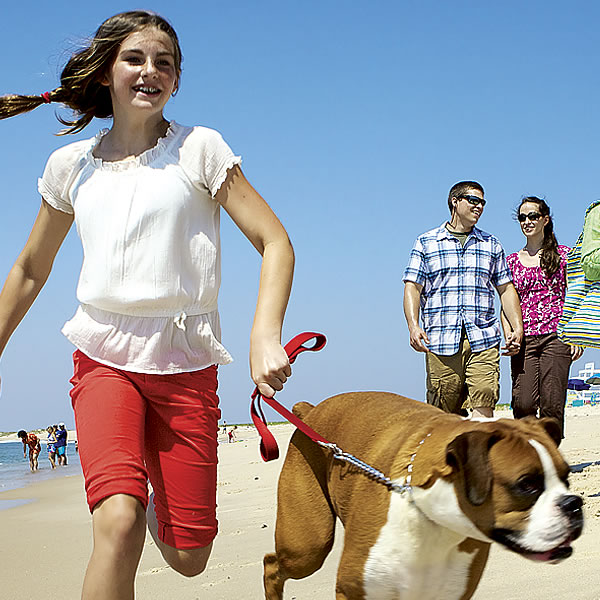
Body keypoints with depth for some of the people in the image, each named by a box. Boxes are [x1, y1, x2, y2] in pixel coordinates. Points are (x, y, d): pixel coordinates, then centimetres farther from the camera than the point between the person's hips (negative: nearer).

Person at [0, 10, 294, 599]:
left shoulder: (199, 148, -1)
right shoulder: (72, 165, 7)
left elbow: (276, 244, -5)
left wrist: (265, 336, -21)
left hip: (185, 361, 0)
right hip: (104, 357, 1)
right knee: (118, 521, -26)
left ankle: (161, 489, 38)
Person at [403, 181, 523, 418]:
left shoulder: (491, 245, 19)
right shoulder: (426, 243, 11)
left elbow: (506, 289, 19)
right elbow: (412, 287, 4)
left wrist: (518, 328, 6)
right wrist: (413, 325, -12)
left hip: (483, 339, 1)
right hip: (440, 339, -1)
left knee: (483, 404, -14)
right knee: (444, 412, -1)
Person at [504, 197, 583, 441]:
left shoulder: (563, 255, 8)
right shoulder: (512, 261, 14)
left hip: (555, 336, -2)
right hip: (524, 338, 2)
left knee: (552, 404, -7)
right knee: (523, 403, -10)